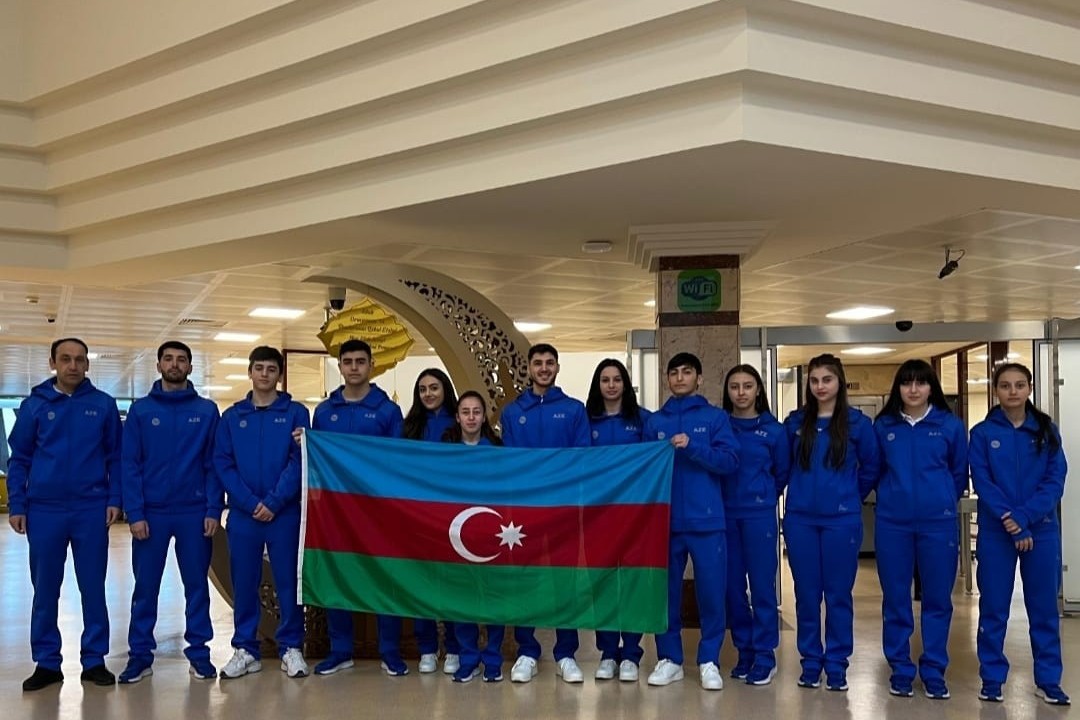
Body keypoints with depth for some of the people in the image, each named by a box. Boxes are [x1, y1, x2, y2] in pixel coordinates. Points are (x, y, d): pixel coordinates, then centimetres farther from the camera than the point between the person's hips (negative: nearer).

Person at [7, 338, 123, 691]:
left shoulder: (104, 405, 3)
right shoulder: (34, 404, 3)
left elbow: (115, 456, 6)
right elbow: (19, 459, 5)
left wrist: (114, 499, -3)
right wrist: (17, 506, -1)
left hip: (92, 509, 0)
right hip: (44, 510, 0)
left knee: (93, 588, 6)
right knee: (45, 590, 7)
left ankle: (94, 660, 15)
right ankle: (46, 663, 17)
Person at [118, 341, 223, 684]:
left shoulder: (207, 410, 3)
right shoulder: (141, 410, 3)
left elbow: (214, 464, 1)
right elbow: (131, 465, 0)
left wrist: (214, 510, -7)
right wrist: (134, 513, -8)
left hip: (195, 513, 0)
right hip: (151, 513, 0)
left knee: (197, 585, 7)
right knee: (145, 587, 6)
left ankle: (199, 651, 17)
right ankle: (140, 654, 16)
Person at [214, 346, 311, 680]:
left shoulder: (295, 413, 2)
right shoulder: (232, 417, 9)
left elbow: (299, 462, -5)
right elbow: (222, 464, 2)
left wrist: (274, 502, -14)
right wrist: (250, 502, -11)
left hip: (285, 513, -2)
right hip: (243, 514, 2)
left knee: (289, 582, 3)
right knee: (244, 584, 7)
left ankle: (291, 648, 14)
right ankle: (245, 650, 18)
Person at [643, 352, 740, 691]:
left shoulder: (716, 417, 3)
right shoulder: (654, 422, 10)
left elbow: (731, 461, -8)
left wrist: (693, 447, -18)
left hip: (707, 520, -2)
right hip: (665, 520, 2)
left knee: (711, 591, 1)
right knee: (666, 592, 7)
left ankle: (709, 660, 14)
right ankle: (669, 658, 19)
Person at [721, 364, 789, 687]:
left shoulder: (773, 429, 1)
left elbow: (783, 472, 10)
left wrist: (763, 497, 10)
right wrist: (729, 494, 2)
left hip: (759, 515, -2)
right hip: (725, 515, 2)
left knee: (762, 585, -1)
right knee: (733, 585, 8)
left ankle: (765, 656, 8)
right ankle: (744, 651, 20)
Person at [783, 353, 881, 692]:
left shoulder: (857, 423, -1)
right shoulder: (795, 422, 4)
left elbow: (872, 467, 7)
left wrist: (851, 497, 9)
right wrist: (803, 492, 12)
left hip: (841, 519, -2)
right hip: (800, 519, 2)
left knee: (838, 593, 4)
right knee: (806, 593, 7)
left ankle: (837, 664, 14)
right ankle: (810, 661, 18)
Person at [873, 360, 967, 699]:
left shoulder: (951, 425, 0)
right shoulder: (883, 426, 3)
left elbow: (960, 472, 9)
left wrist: (942, 500, 11)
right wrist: (895, 495, 11)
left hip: (938, 522, -1)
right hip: (892, 522, 1)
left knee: (937, 598, 5)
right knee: (895, 598, 6)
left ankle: (934, 671, 16)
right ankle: (900, 669, 17)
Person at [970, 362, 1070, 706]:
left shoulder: (1047, 431, 4)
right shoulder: (982, 433, 0)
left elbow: (1055, 482, -3)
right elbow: (982, 483, -7)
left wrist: (1024, 516, -16)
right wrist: (1012, 526, -16)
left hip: (1042, 530, 1)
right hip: (996, 533, -1)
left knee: (1044, 607, 8)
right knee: (993, 607, 5)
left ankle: (1048, 680, 18)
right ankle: (992, 678, 15)